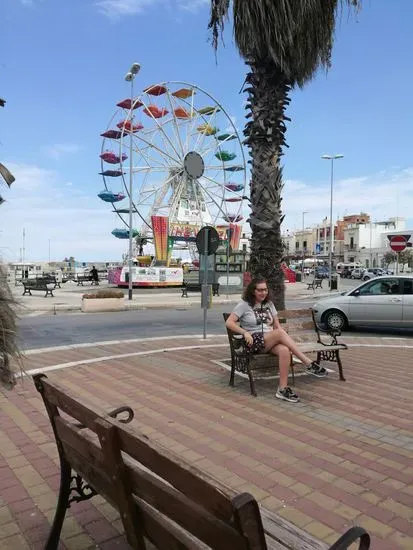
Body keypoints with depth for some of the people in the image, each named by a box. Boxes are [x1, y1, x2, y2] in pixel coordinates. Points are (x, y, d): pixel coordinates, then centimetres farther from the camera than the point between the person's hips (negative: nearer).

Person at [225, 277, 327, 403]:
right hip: (254, 342, -5)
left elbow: (277, 326, 15)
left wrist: (284, 340, -6)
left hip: (271, 342, 5)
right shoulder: (244, 304, 1)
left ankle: (283, 388, -32)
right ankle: (309, 364, -30)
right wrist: (245, 333, -19)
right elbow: (229, 322, -7)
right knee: (280, 333, -32)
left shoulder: (269, 304, 17)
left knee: (284, 350, -32)